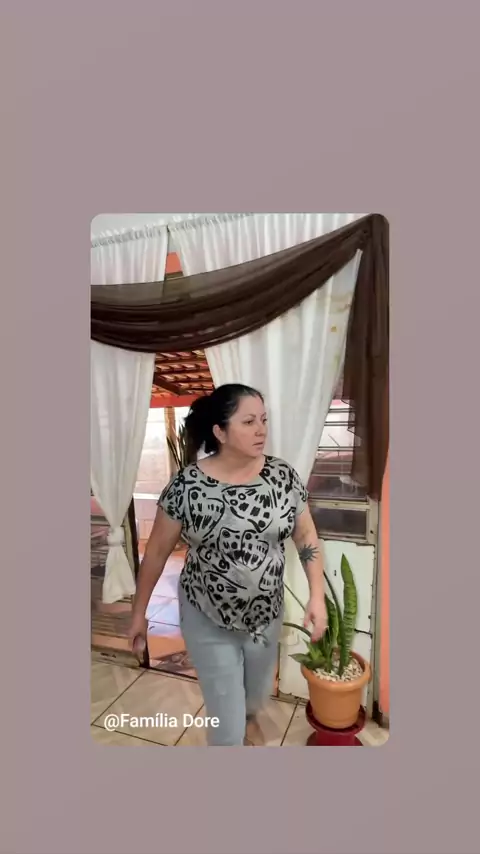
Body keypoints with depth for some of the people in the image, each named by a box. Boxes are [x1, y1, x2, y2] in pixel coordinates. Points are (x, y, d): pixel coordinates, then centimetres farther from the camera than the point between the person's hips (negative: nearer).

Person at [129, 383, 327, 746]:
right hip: (208, 621, -3)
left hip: (267, 614, 4)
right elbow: (157, 551, -9)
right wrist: (139, 611, -1)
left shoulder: (283, 476, -13)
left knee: (258, 692, 30)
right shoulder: (187, 485, -21)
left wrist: (317, 596, -9)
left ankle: (249, 716, 66)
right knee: (227, 721, 9)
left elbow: (306, 535, -2)